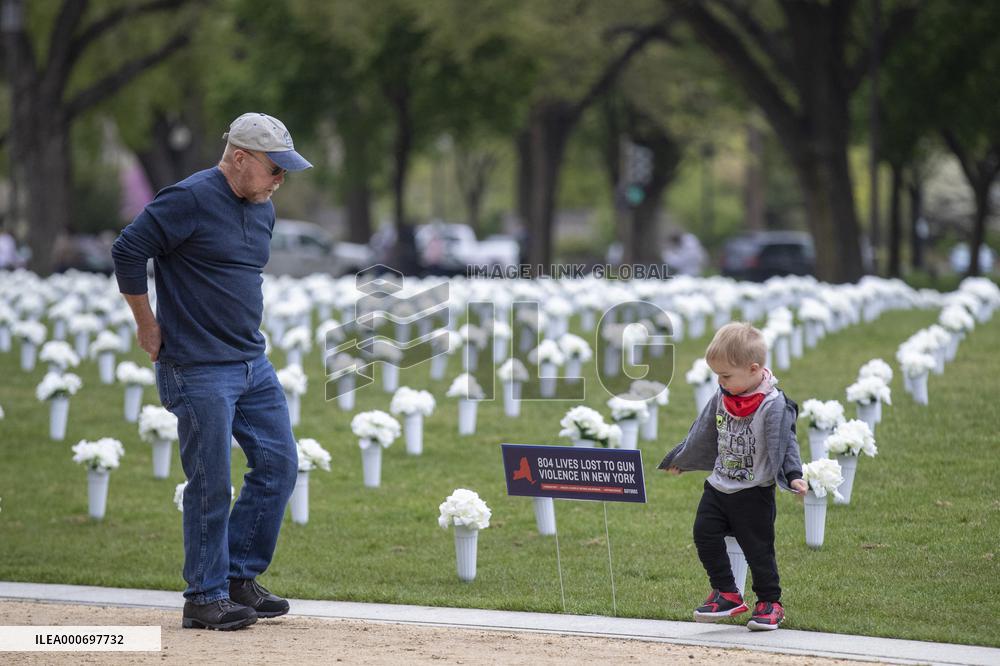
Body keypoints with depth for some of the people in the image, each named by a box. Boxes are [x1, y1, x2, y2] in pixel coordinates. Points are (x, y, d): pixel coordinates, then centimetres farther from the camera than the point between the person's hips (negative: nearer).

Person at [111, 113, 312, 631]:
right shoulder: (190, 200, -15)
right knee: (211, 485, -4)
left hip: (254, 364, 8)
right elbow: (127, 252, -15)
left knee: (278, 466, 7)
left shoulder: (262, 209, 12)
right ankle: (205, 598, 6)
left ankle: (240, 577, 19)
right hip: (199, 371, -8)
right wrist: (149, 328, -9)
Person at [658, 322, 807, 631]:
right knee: (705, 535, 1)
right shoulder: (722, 397, 3)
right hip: (718, 486, 7)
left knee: (757, 548, 0)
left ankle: (770, 603, 17)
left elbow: (785, 444, -18)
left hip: (754, 493, -7)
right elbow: (703, 434, 17)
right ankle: (726, 594, 12)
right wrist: (679, 460, 27)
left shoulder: (774, 405, -18)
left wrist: (793, 476, -33)